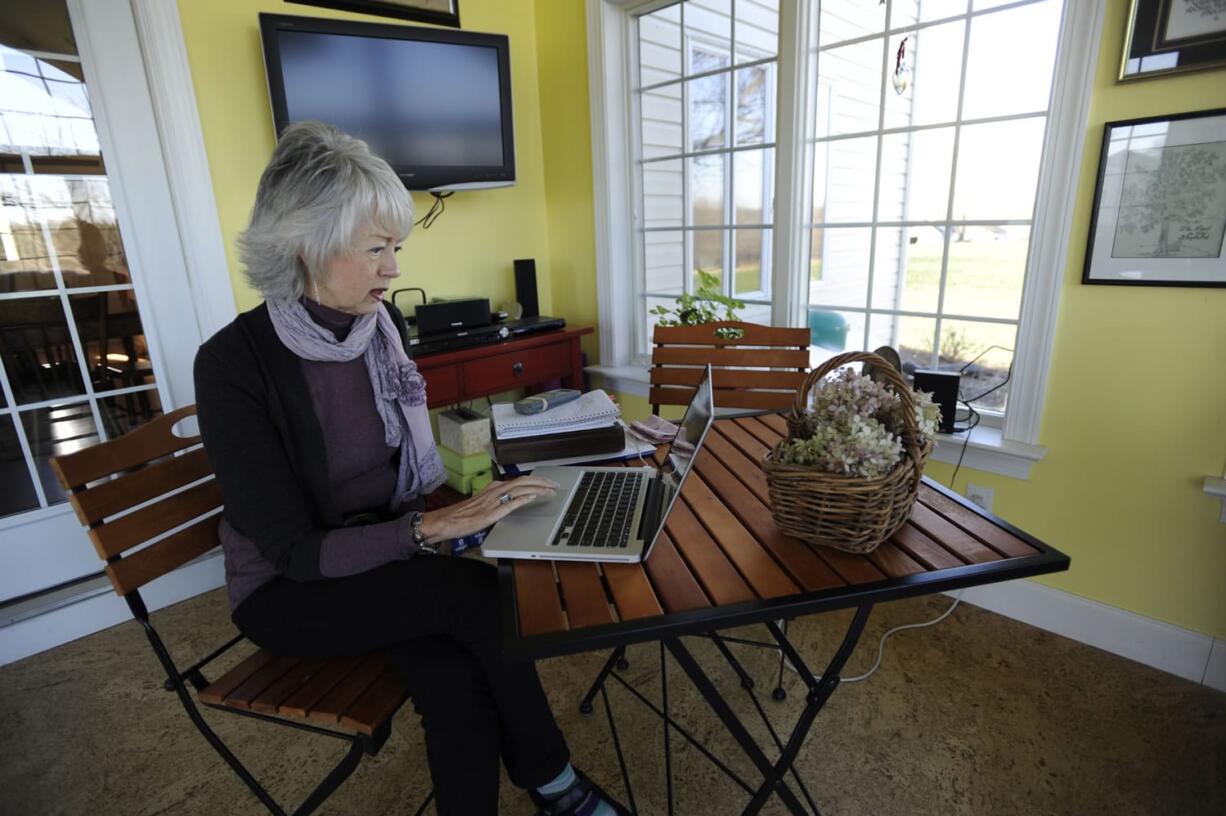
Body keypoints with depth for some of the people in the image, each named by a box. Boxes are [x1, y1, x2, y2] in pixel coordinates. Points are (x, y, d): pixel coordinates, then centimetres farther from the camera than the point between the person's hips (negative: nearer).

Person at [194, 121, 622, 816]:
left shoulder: (384, 325, -5)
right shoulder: (233, 365, -22)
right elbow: (295, 552, -23)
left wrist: (469, 495, -10)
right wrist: (435, 525, -31)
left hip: (386, 559, 4)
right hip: (288, 592, -4)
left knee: (459, 688, -24)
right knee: (479, 594, -26)